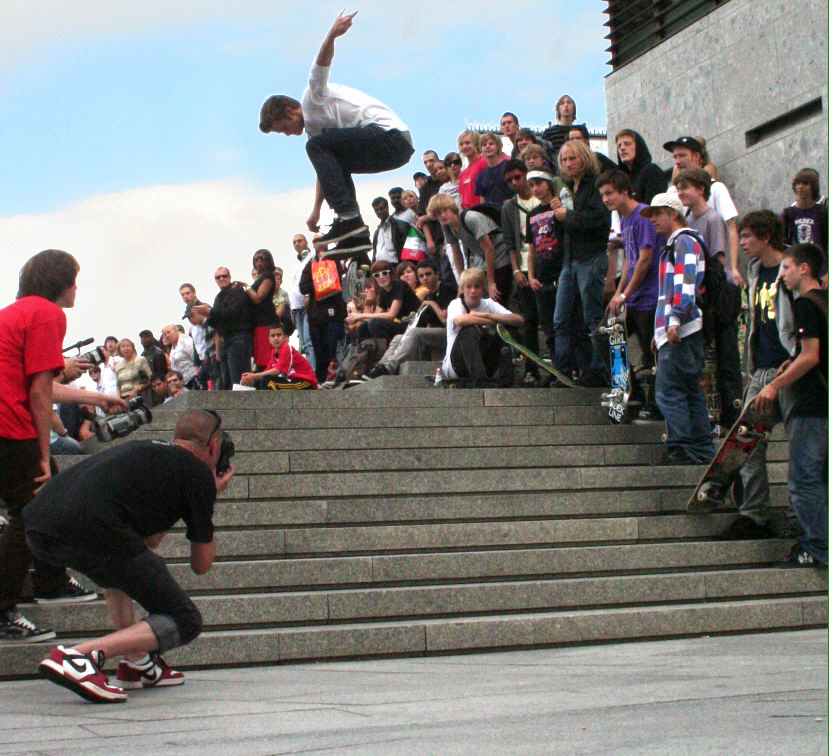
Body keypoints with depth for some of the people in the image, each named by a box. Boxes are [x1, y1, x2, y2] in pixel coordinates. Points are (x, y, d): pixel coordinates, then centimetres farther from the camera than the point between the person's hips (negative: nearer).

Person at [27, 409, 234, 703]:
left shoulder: (141, 449, 34)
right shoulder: (198, 472, 14)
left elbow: (147, 541, 41)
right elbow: (201, 565, 20)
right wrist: (209, 496, 33)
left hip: (37, 529, 8)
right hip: (90, 531, -8)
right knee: (185, 622, 5)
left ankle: (137, 663, 28)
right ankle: (80, 656, -14)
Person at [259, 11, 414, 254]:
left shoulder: (312, 98, 0)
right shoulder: (312, 126, 26)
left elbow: (321, 66, -20)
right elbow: (324, 171, 32)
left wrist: (332, 35, -40)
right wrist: (316, 211, 32)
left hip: (390, 133, -11)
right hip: (397, 151, 11)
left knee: (317, 146, -14)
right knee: (332, 162, 27)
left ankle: (348, 216, -23)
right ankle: (357, 235, 13)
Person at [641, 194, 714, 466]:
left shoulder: (685, 242, -6)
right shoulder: (671, 246, 25)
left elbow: (685, 284, -19)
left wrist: (675, 320, -26)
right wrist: (659, 332, 26)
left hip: (682, 331, -10)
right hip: (672, 331, 10)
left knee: (669, 391, -11)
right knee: (691, 391, 9)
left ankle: (681, 448, -10)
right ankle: (702, 450, 12)